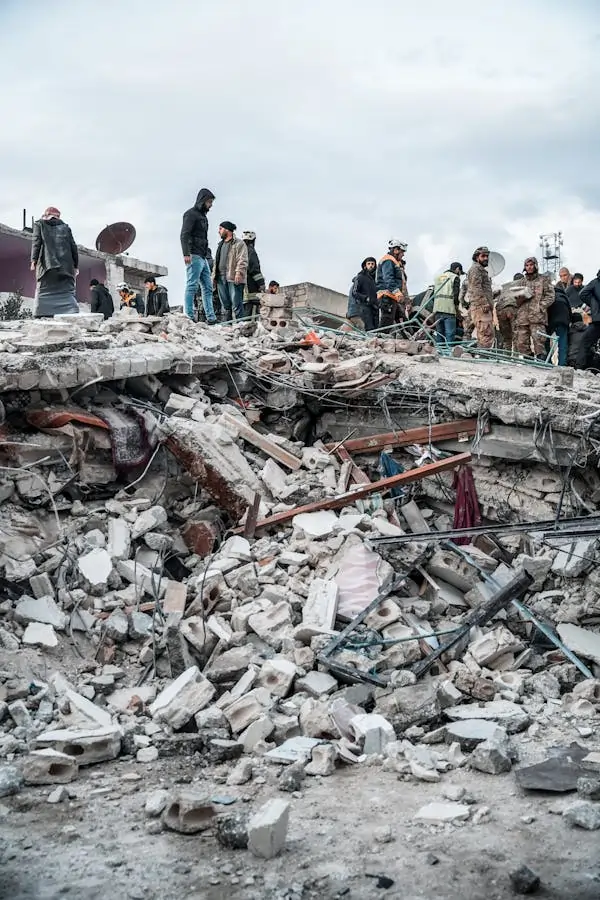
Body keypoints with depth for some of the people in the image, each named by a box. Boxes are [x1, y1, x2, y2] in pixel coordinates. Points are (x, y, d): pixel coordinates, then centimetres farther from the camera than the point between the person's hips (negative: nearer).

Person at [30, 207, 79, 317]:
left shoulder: (39, 224, 14)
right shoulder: (65, 227, 20)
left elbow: (36, 242, 0)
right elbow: (73, 246, 13)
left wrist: (34, 260, -6)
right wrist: (75, 265, 14)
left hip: (47, 265, -1)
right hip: (65, 266, 2)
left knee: (43, 293, -1)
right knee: (67, 292, -2)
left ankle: (39, 318, -13)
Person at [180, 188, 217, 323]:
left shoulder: (203, 216, 25)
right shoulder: (191, 214, -3)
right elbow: (184, 235, -13)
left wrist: (208, 256, 20)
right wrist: (186, 254, -24)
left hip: (203, 257, 10)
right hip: (194, 256, -9)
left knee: (208, 287, 5)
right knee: (192, 286, -12)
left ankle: (211, 318, 5)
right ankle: (189, 316, -14)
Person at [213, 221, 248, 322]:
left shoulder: (239, 243, 0)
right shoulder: (221, 245, 25)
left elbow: (242, 260, -10)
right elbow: (216, 261, 28)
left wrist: (239, 272, -22)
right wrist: (214, 275, 18)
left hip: (233, 279, -8)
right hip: (221, 278, 8)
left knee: (236, 305, -11)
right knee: (225, 305, 8)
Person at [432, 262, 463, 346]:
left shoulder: (437, 277, 24)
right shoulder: (455, 277, 2)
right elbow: (456, 294, -8)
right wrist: (457, 306, 1)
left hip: (437, 308, 7)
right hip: (449, 308, -7)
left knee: (439, 333, 9)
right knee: (450, 333, -9)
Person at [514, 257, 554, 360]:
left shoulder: (544, 279, 11)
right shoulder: (522, 282, 24)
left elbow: (550, 296, 4)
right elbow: (517, 301, 24)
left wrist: (540, 307, -9)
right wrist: (521, 296, 0)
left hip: (538, 317, -5)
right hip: (522, 317, 5)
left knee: (538, 340, -18)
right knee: (522, 343, 0)